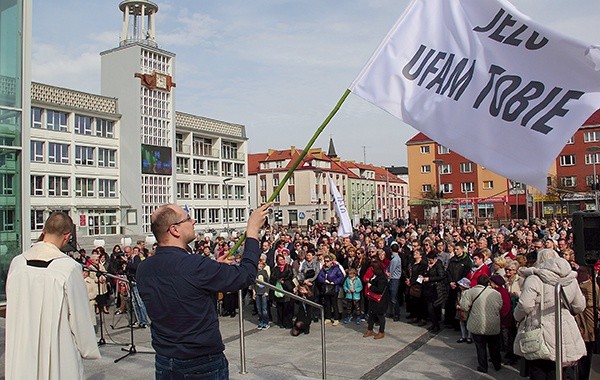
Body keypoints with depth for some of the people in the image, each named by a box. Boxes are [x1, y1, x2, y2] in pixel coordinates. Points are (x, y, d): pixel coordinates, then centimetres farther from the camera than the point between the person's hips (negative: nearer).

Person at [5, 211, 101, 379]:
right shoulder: (69, 268, -19)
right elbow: (79, 315, -12)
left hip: (21, 355, 4)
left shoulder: (17, 263, -5)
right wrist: (89, 350, 1)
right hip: (59, 355, -4)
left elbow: (12, 309, 9)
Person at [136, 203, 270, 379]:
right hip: (204, 364, -6)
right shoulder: (196, 266, -26)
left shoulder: (143, 269, -4)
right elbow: (246, 274, -17)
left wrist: (216, 267, 11)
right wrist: (253, 229, -8)